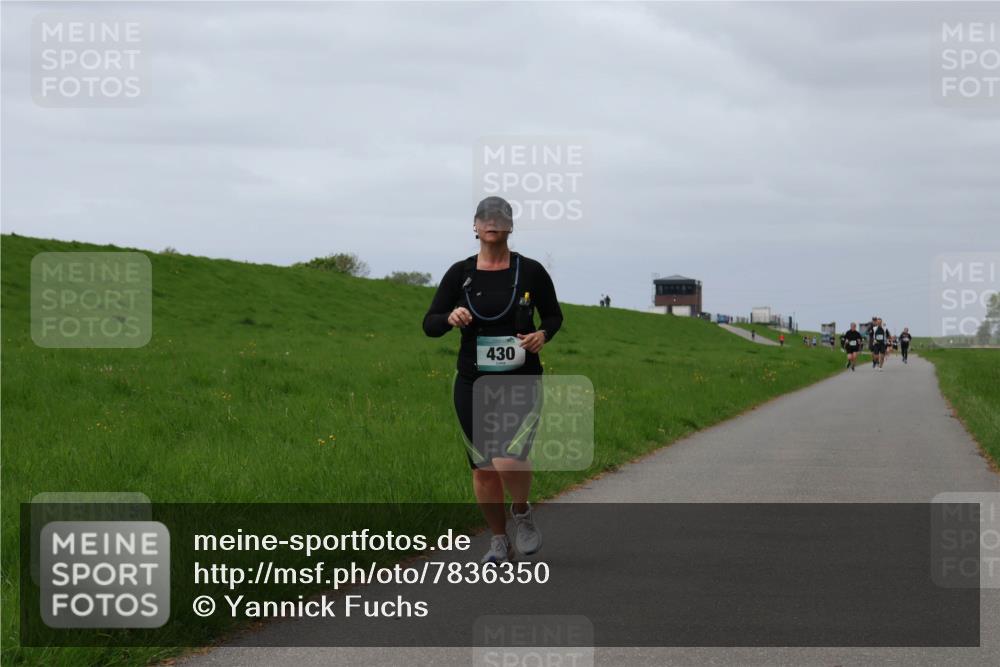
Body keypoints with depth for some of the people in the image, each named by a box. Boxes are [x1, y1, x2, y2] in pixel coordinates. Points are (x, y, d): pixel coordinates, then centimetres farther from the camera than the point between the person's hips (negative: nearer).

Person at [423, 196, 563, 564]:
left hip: (521, 382, -2)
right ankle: (499, 540, 25)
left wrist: (543, 335, -9)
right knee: (483, 469, 6)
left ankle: (522, 514, 8)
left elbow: (554, 315, 12)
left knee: (508, 461, -22)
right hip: (473, 382, 2)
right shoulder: (460, 274, 2)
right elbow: (429, 324, 4)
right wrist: (451, 318, -18)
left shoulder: (530, 271, -1)